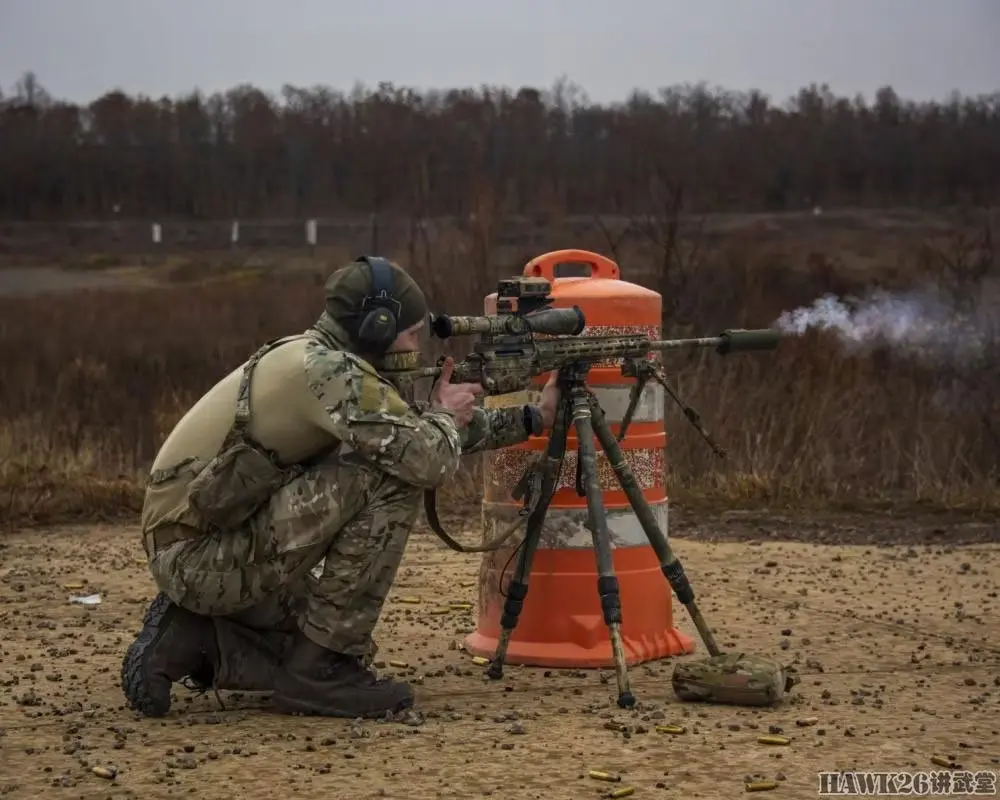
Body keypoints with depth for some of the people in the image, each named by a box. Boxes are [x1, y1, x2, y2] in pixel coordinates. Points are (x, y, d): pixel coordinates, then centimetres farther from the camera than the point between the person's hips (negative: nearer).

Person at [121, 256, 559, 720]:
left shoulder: (314, 360, 12)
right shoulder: (327, 370, -17)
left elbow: (414, 436, 22)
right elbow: (431, 461, -24)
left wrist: (532, 418, 23)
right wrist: (443, 414, 0)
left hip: (194, 559, 10)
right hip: (202, 556, -10)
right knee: (388, 477, -17)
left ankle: (191, 639, 13)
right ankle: (321, 669, -10)